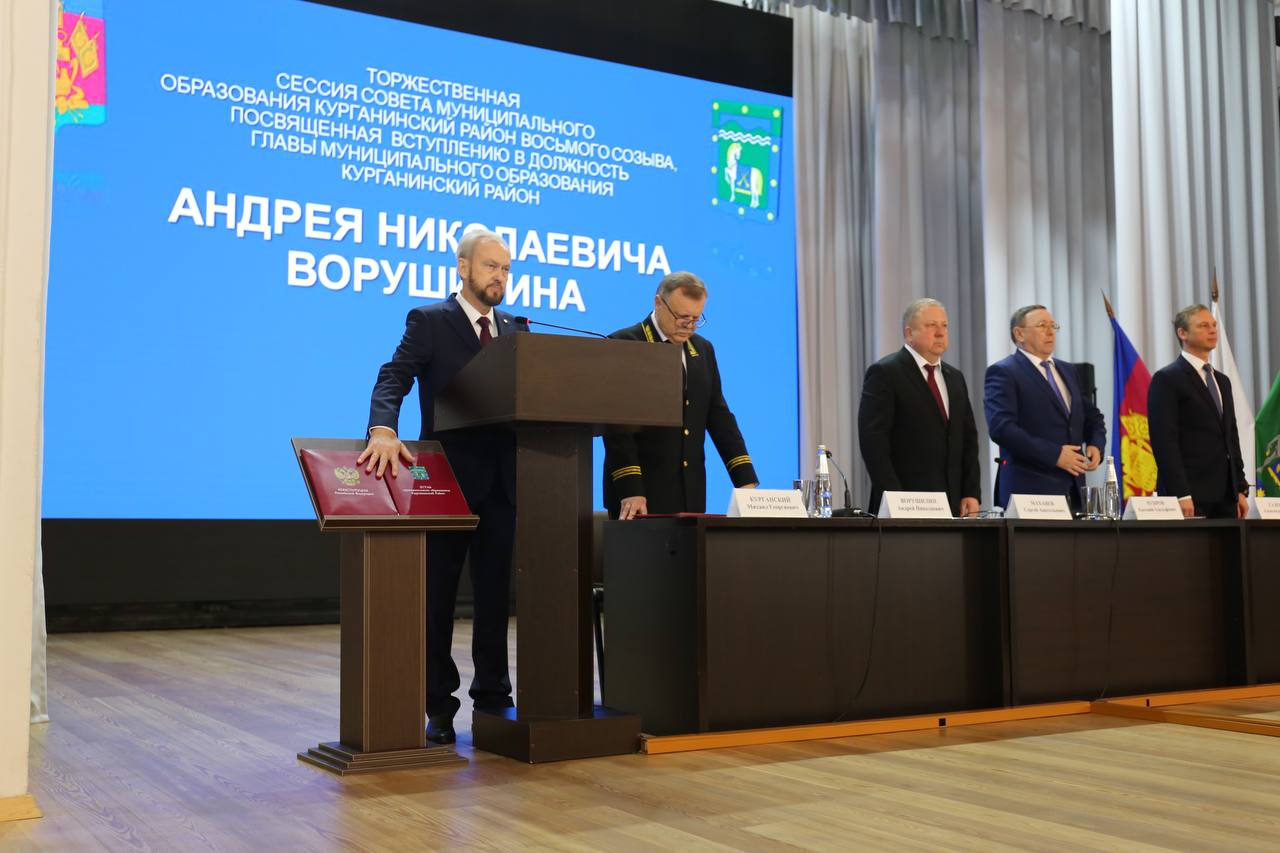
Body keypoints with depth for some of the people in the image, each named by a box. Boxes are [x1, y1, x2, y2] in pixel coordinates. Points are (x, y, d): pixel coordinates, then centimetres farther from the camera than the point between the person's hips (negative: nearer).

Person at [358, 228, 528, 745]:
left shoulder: (515, 330, 14)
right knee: (437, 597, 4)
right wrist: (383, 430, -35)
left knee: (496, 595, 10)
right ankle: (438, 708, 13)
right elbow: (393, 379, -16)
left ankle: (493, 697, 21)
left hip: (501, 481, 5)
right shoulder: (429, 322, -2)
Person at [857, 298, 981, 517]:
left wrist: (971, 493, 7)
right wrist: (893, 499, -17)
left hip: (952, 504, 6)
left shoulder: (955, 377, 17)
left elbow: (968, 439, 19)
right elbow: (873, 440, -11)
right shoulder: (884, 373, -4)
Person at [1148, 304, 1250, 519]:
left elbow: (1231, 438, 21)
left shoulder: (1222, 381, 20)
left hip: (1225, 496, 7)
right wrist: (1181, 495, -18)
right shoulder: (1166, 379, -5)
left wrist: (1241, 489, 14)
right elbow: (1164, 441, -12)